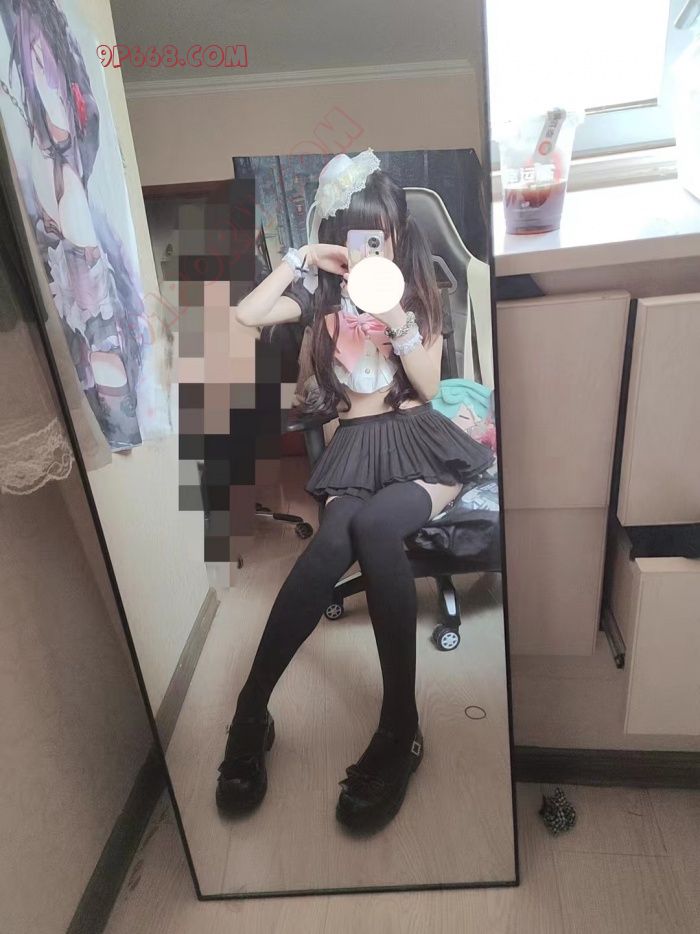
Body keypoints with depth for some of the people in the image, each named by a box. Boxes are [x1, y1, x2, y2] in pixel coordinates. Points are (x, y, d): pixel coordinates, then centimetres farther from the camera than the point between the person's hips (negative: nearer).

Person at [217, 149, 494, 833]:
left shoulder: (417, 287, 12)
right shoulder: (323, 290, 13)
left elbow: (429, 386, 3)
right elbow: (246, 315, -3)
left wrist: (398, 321, -10)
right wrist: (298, 260, -2)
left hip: (418, 439, 0)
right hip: (354, 445, 1)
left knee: (371, 526, -36)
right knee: (338, 537, -35)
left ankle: (399, 727, -28)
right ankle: (250, 712, -29)